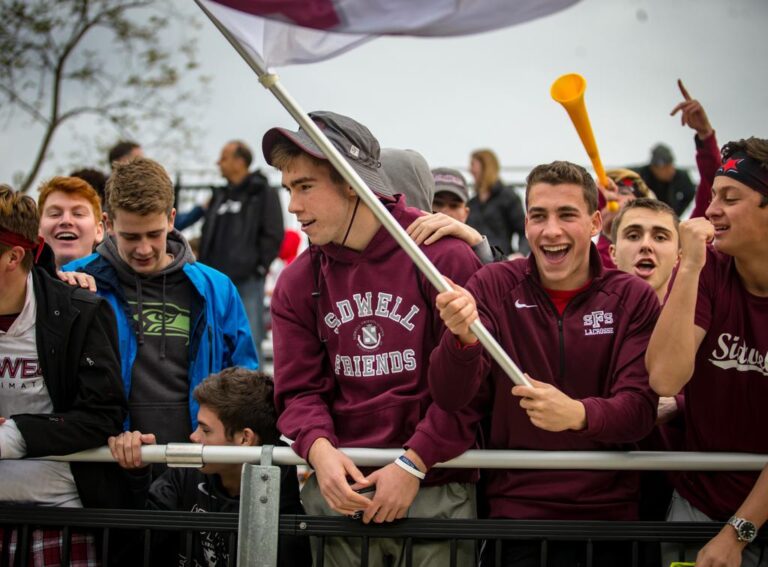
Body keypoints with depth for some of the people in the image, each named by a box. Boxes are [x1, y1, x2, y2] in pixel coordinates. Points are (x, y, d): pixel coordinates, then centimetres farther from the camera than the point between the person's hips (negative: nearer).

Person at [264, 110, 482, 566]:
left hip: (436, 491, -3)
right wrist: (319, 449, -16)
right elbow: (299, 389, 4)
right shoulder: (298, 284, 8)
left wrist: (413, 464, -13)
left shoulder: (445, 257, -6)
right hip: (338, 493, 3)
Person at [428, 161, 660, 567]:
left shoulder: (632, 298, -3)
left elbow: (640, 410, -12)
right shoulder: (493, 286, -3)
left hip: (607, 510, 1)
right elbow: (451, 400, -11)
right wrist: (462, 338, -32)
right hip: (514, 508, 0)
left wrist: (579, 414, -33)